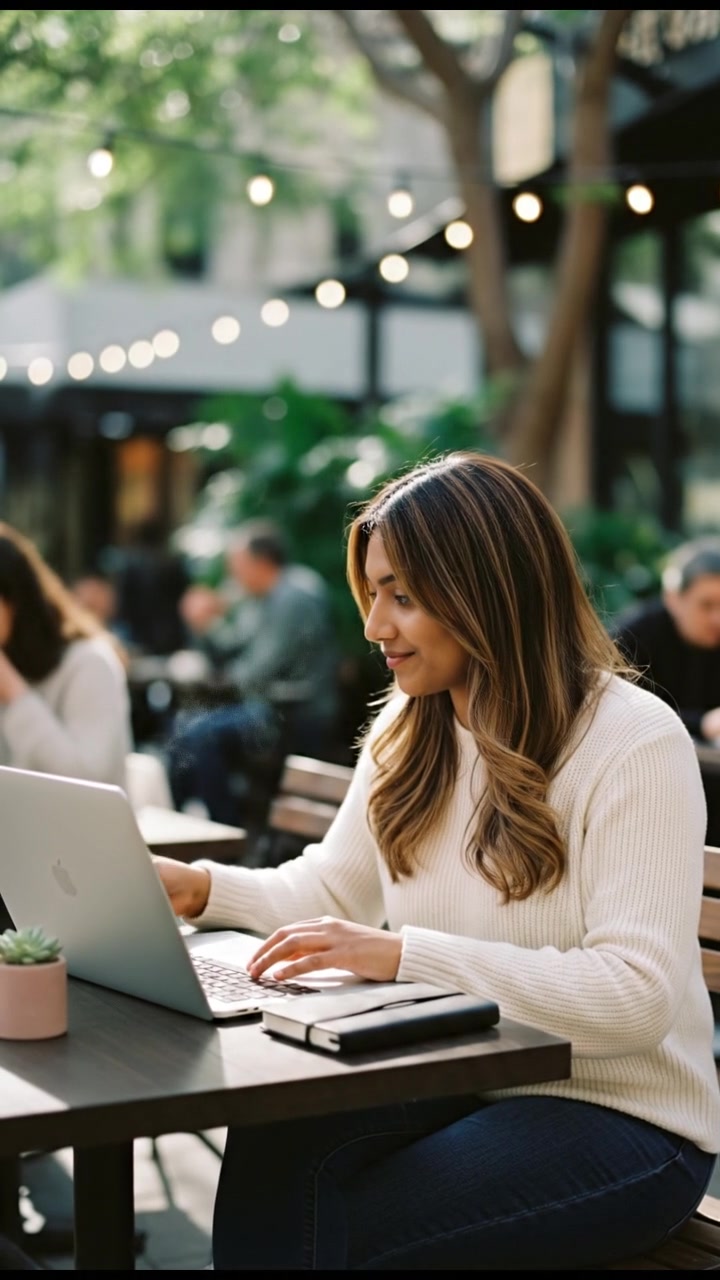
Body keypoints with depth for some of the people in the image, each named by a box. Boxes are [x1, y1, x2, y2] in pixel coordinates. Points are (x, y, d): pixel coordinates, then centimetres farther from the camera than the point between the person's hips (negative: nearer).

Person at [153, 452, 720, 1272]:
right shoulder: (406, 730, 9)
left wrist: (401, 955, -27)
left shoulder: (634, 743, -16)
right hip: (449, 1081, 6)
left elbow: (639, 996, -23)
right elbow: (333, 889, 16)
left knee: (351, 1228, -27)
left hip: (619, 1113, -5)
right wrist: (203, 888, -2)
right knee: (270, 1151, -25)